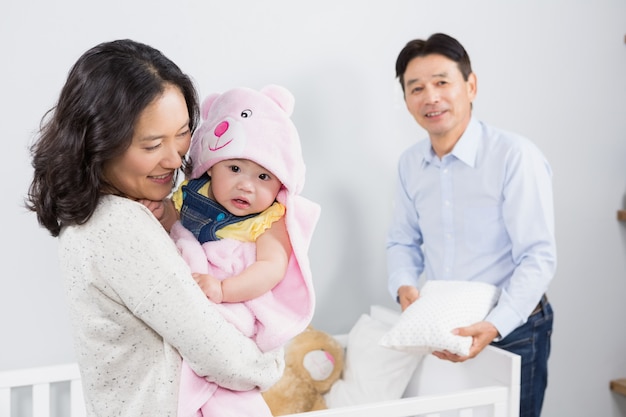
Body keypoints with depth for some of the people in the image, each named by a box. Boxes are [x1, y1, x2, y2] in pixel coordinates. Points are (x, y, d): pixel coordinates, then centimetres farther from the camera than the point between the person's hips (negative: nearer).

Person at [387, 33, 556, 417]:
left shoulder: (516, 156, -19)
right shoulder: (410, 163, 2)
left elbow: (538, 258, -20)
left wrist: (494, 326, -29)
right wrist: (405, 286, -8)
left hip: (512, 331, -5)